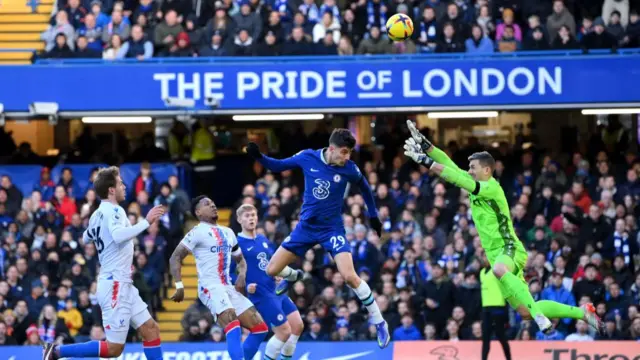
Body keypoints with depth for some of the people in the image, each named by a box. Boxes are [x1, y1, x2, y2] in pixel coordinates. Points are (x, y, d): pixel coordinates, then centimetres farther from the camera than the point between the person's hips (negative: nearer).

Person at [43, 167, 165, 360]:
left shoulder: (98, 214, 11)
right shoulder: (114, 210, -14)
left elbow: (86, 238, 29)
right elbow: (118, 236, -34)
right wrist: (146, 221, -29)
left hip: (122, 284, 10)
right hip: (115, 284, -10)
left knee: (151, 329, 9)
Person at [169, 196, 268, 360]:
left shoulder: (228, 232, 19)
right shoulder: (198, 232, -3)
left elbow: (240, 259, 29)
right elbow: (175, 257, -7)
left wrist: (242, 275, 6)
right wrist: (179, 285, -17)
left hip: (228, 287, 8)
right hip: (210, 287, -8)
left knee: (260, 327, 2)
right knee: (232, 320, -32)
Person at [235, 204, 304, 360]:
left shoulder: (264, 240, 14)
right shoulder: (237, 243, -9)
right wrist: (245, 286, -23)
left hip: (277, 290, 8)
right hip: (261, 294, -8)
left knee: (298, 325, 4)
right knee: (284, 331, -11)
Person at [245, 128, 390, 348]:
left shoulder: (349, 169, -14)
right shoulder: (307, 158, -11)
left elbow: (365, 188, 8)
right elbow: (277, 166, 3)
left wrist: (373, 215, 12)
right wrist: (258, 156, -14)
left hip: (332, 228, -3)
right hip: (306, 226, 3)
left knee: (349, 275, -22)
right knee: (272, 270, 1)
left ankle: (380, 324, -8)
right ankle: (293, 276, 41)